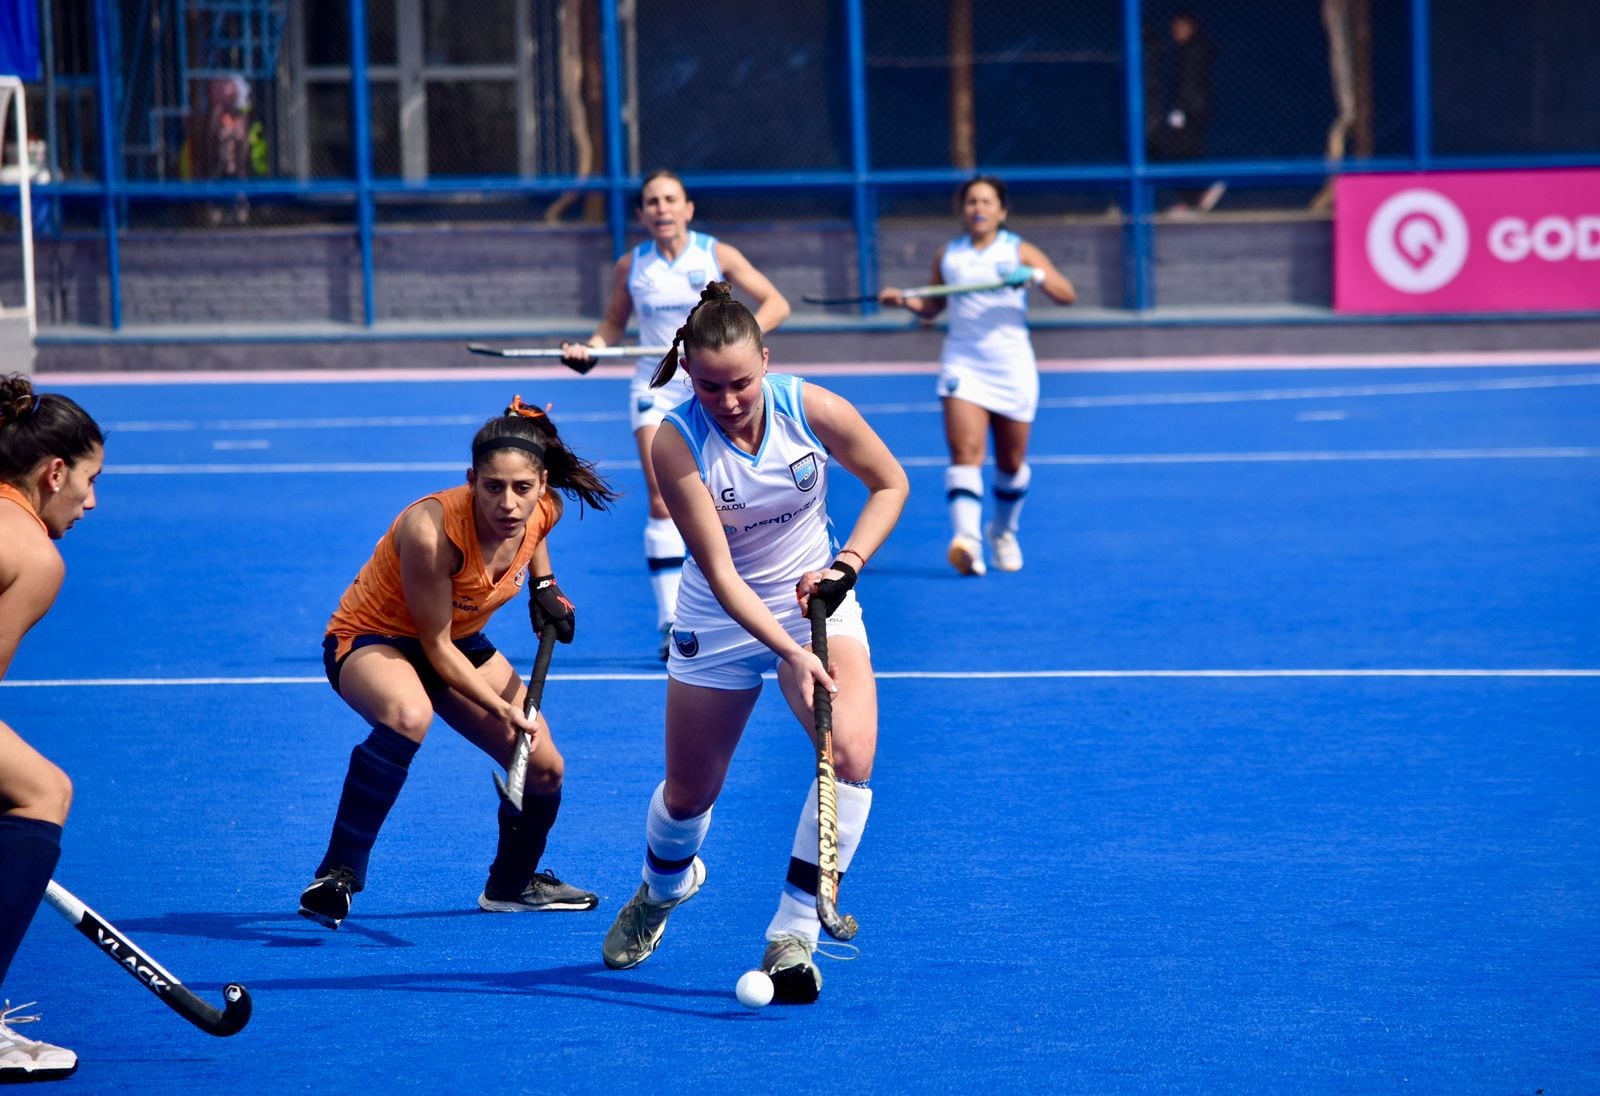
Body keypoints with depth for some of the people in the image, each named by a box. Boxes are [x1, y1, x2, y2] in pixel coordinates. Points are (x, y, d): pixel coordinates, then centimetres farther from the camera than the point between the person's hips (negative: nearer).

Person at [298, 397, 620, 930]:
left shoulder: (544, 511, -17)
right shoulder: (431, 529, -37)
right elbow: (437, 649, -27)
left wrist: (544, 585, 1)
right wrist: (502, 709, -31)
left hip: (460, 642, 7)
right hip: (370, 639, -7)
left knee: (545, 768, 3)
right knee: (409, 714, -41)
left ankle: (512, 884, 34)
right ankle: (336, 877, -32)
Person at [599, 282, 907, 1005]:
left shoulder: (810, 408, -18)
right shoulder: (676, 443, -23)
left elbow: (889, 483, 0)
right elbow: (720, 572, -26)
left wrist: (847, 562, -15)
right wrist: (790, 652, -37)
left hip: (815, 599, 1)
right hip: (719, 619, -1)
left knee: (851, 753, -25)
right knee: (689, 794, 10)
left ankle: (792, 937, -15)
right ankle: (664, 886, 48)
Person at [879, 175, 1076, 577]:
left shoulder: (1020, 252, 1)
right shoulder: (949, 256, 8)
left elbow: (1067, 294, -6)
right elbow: (932, 306, 21)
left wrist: (1035, 275, -23)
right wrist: (904, 300, 1)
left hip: (1012, 369, 0)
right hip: (963, 366, 0)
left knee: (1012, 463, 11)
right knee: (965, 452, -19)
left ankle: (1003, 532, 36)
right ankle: (967, 540, -32)